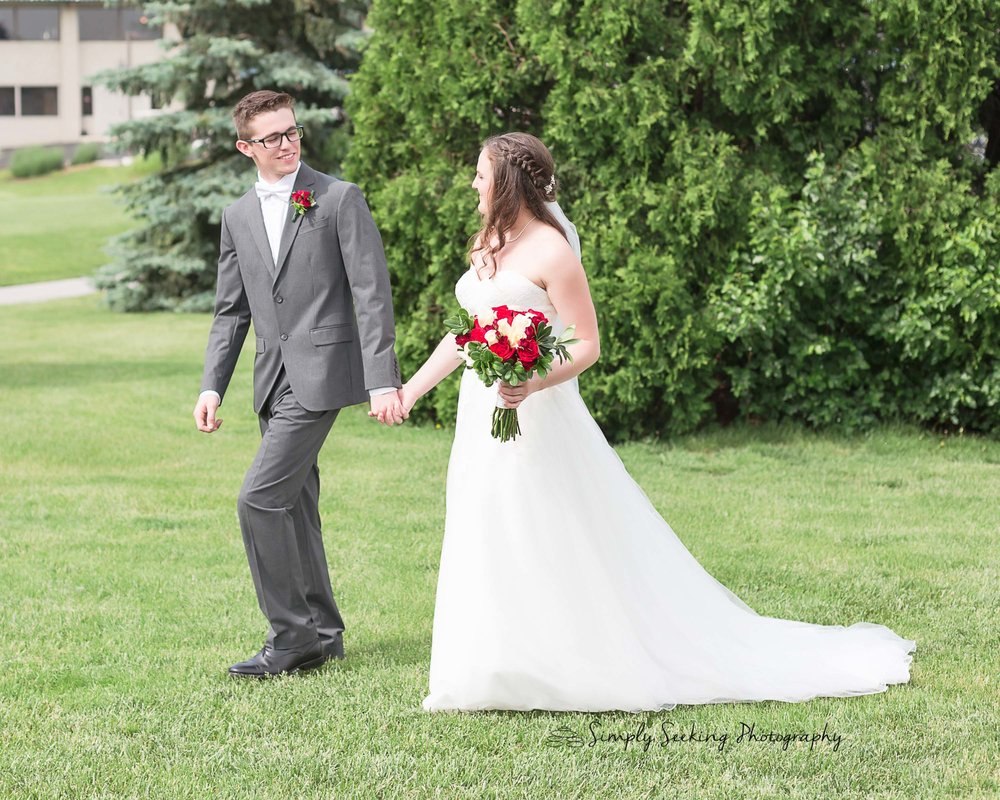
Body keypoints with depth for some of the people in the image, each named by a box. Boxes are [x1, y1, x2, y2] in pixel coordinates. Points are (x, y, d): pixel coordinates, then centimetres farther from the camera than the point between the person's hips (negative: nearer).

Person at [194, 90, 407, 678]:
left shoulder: (341, 199, -5)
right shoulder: (238, 217, 12)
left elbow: (372, 294, -9)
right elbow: (231, 311, 16)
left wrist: (384, 380, -17)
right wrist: (212, 386, 6)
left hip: (322, 373, -7)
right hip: (275, 381, 7)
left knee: (260, 498, -15)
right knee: (294, 505, 13)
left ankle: (292, 635, -8)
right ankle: (323, 634, 24)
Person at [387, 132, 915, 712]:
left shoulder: (551, 251, -13)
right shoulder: (488, 245, 12)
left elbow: (587, 346, -15)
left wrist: (534, 384, -30)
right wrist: (413, 387, 17)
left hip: (539, 421, -9)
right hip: (486, 424, 9)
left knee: (567, 551, -5)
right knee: (493, 550, 10)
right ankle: (505, 675, 16)